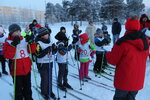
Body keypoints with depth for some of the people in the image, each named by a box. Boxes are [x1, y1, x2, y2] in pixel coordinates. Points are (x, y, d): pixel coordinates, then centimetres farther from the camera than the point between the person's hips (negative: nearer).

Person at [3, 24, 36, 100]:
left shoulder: (25, 40, 4)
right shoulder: (8, 43, -7)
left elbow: (32, 51, 2)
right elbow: (7, 55, -20)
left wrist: (31, 42, -14)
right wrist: (13, 45, -28)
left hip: (27, 69, 5)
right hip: (17, 71, -4)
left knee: (27, 87, 22)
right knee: (18, 89, 10)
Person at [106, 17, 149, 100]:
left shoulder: (123, 42, -20)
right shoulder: (145, 41, -2)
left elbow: (112, 60, -14)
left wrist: (108, 54, 7)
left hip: (124, 80, -5)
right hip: (138, 81, 5)